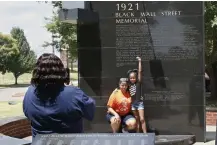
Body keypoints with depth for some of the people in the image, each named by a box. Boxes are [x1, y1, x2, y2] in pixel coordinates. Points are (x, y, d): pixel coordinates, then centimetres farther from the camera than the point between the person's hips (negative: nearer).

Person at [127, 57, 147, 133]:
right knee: (136, 120, 9)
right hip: (133, 103, 4)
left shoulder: (138, 83, -5)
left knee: (142, 119, -9)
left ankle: (145, 134, -9)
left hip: (139, 103, -4)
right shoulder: (129, 85, 6)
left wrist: (139, 61, -15)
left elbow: (140, 71, -11)